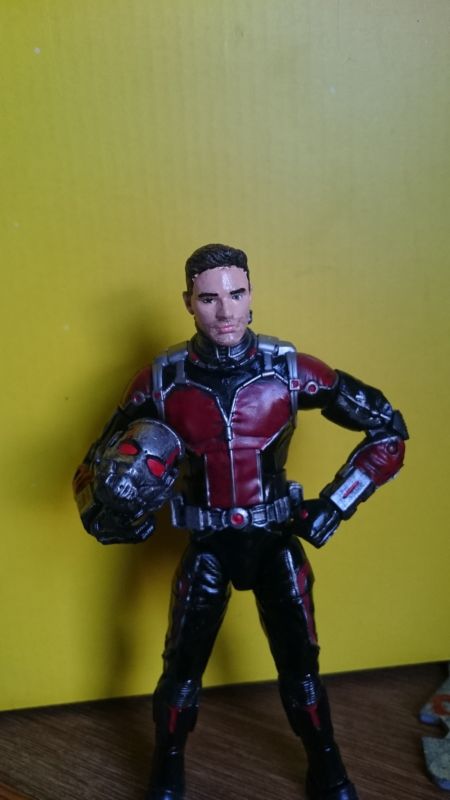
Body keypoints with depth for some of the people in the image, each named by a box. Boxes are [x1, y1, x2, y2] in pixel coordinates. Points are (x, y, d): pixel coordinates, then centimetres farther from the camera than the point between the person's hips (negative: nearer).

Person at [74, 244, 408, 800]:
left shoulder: (291, 371, -15)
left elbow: (388, 429, -5)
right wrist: (104, 512, -22)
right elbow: (105, 458, -2)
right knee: (182, 666, 11)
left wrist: (336, 503, -10)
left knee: (300, 664, 13)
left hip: (276, 540, 0)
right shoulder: (162, 380, -14)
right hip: (206, 544, 0)